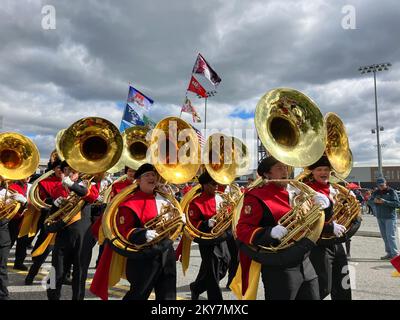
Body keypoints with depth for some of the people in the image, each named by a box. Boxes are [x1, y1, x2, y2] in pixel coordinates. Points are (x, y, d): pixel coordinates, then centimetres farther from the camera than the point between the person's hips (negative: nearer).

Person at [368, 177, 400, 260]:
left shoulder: (391, 192, -5)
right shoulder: (376, 192, 9)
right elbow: (369, 202, 11)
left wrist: (385, 202, -23)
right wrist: (374, 201, -11)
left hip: (390, 217, -5)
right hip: (380, 217, 5)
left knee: (390, 236, -9)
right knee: (384, 236, 9)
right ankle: (389, 253, 17)